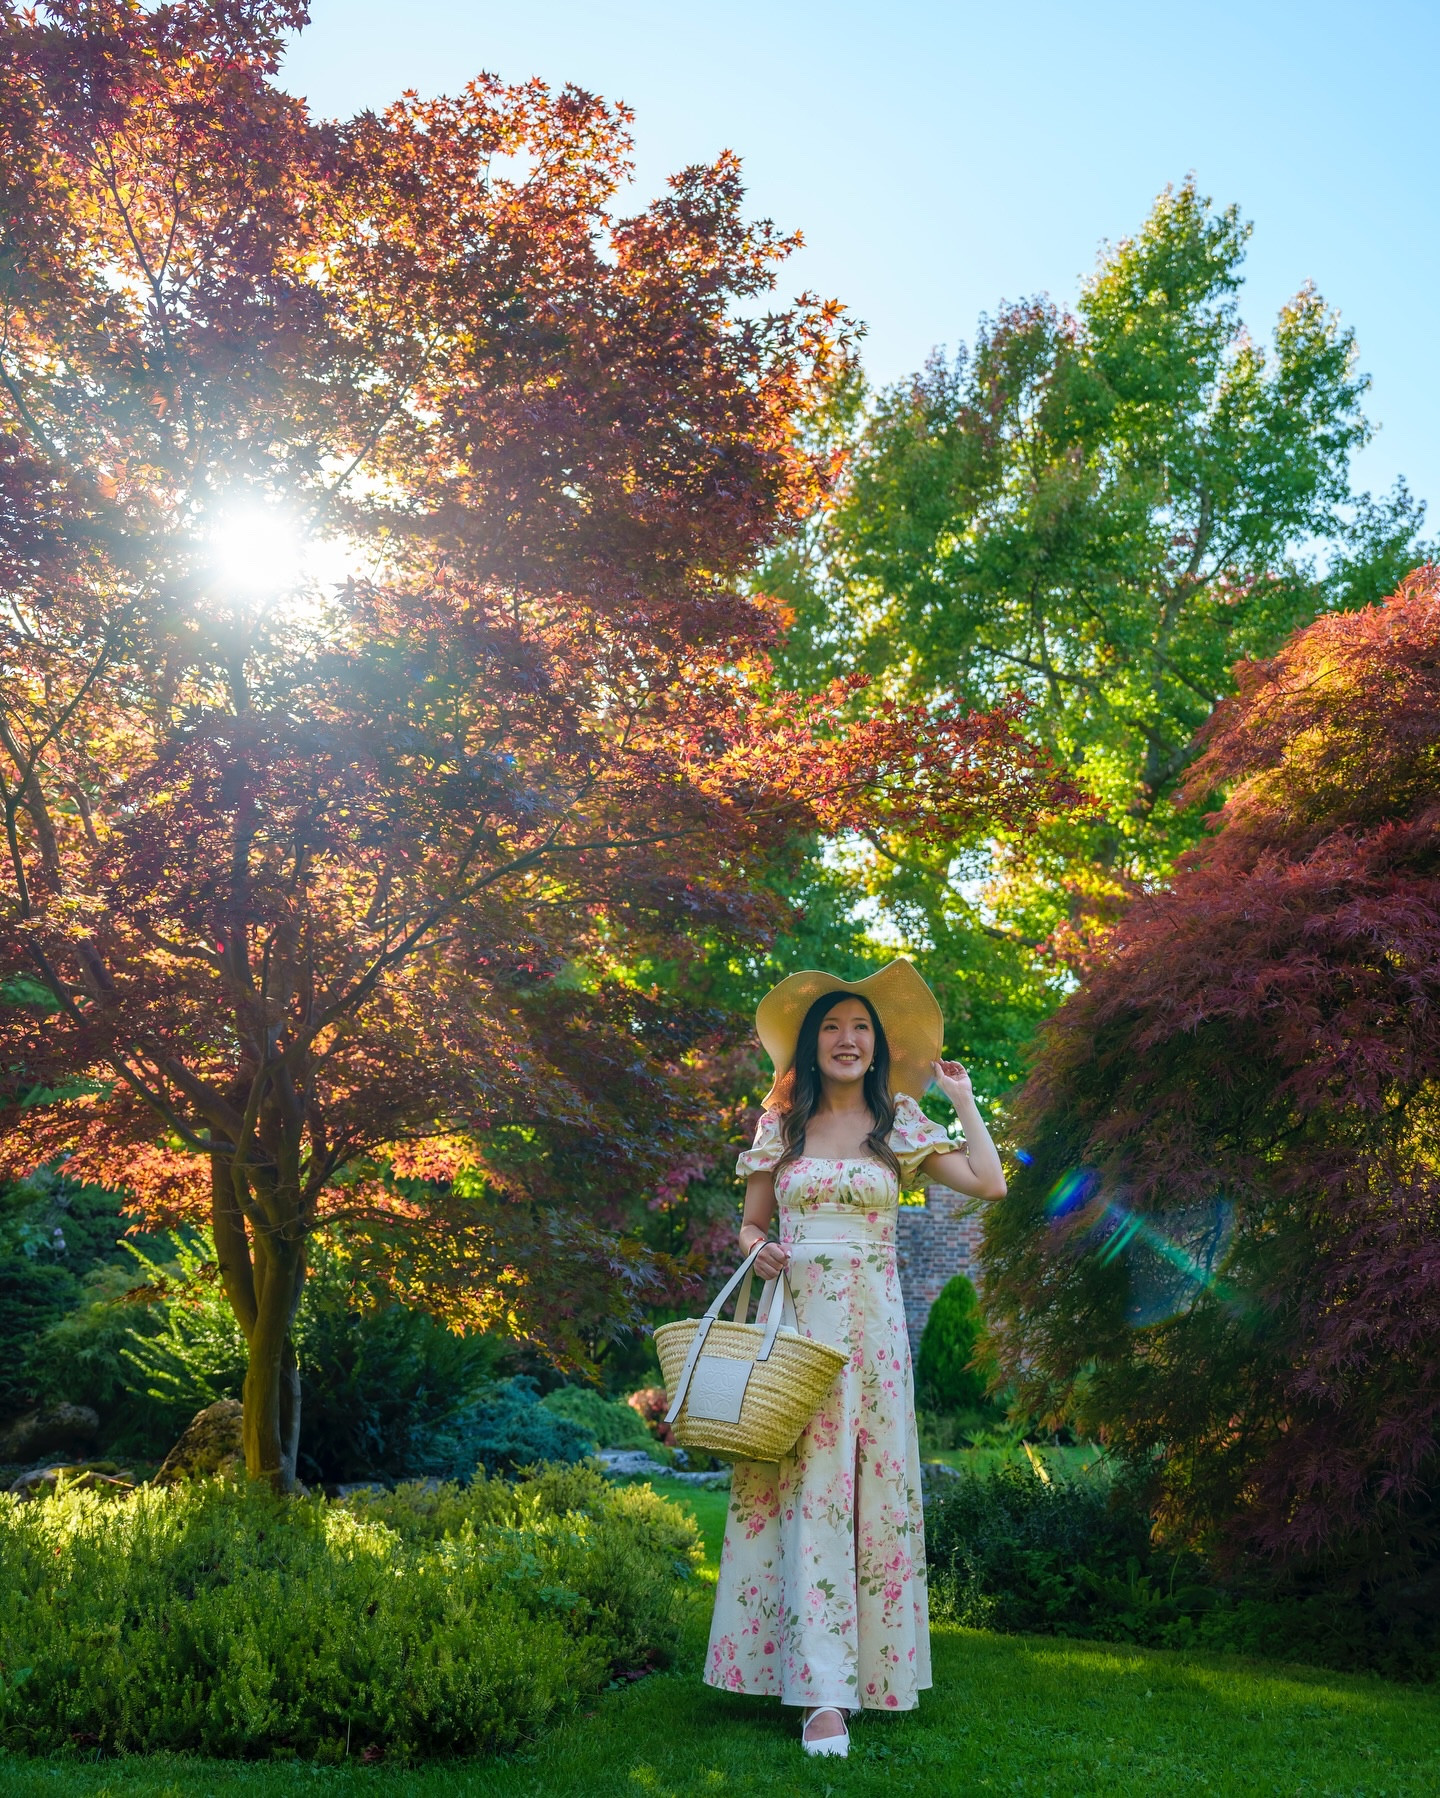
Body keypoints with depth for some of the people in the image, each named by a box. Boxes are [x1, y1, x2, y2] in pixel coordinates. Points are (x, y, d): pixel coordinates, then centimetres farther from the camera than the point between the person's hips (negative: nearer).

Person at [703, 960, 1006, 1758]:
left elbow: (990, 1183, -1)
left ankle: (864, 1670, 12)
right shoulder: (779, 1123, 8)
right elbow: (749, 1223, 13)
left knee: (868, 1482, 1)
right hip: (793, 1317, 0)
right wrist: (758, 1250, -9)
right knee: (803, 1484, -7)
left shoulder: (898, 1123, 7)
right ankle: (822, 1691, -6)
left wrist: (962, 1097, 5)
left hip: (870, 1322, 0)